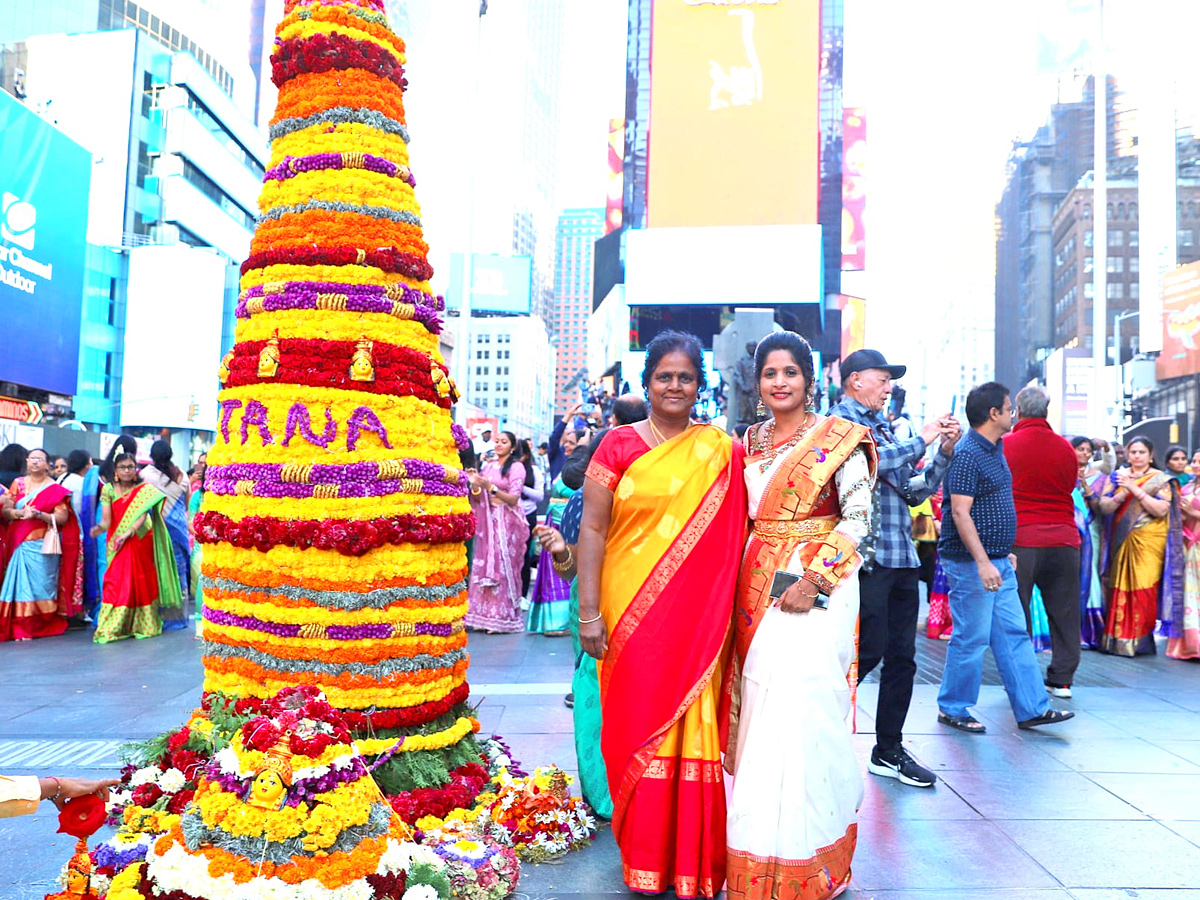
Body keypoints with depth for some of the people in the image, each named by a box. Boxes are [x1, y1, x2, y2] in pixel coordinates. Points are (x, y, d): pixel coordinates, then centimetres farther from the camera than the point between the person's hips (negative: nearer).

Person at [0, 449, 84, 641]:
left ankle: (44, 624, 3)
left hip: (42, 545, -3)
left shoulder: (56, 489, 3)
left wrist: (39, 515, -18)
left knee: (41, 582, -4)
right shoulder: (18, 484, 12)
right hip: (19, 544, 3)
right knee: (21, 582, -2)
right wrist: (19, 513, -14)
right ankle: (21, 627, 1)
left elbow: (63, 517, -5)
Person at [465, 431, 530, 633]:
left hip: (506, 521, -5)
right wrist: (475, 485, -7)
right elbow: (478, 499, 12)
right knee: (484, 565, 4)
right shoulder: (488, 466, 12)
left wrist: (490, 487, -18)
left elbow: (513, 499, -11)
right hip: (488, 520, 5)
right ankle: (485, 614, 11)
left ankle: (502, 616, 2)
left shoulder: (516, 467, -3)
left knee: (502, 566, -5)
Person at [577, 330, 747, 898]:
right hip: (631, 615, -1)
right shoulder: (618, 445, 1)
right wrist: (589, 612, -7)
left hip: (698, 618, 1)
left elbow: (735, 530, 11)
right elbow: (592, 529, -2)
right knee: (639, 726, 6)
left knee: (695, 729, 5)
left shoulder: (722, 451, 7)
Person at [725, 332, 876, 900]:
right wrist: (746, 583, 7)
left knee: (799, 705, -7)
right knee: (760, 705, 8)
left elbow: (858, 517, -9)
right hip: (757, 583, 5)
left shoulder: (837, 437, -3)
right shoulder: (750, 440, 13)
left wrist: (813, 578, -18)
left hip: (815, 585, -5)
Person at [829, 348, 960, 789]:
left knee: (902, 656, 10)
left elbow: (914, 491, 19)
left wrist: (945, 451, 8)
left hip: (901, 556, 8)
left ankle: (889, 751, 20)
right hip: (867, 557, -8)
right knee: (869, 648, -9)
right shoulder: (840, 422, -3)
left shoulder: (884, 428, 20)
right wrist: (922, 439, -8)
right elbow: (876, 461, -21)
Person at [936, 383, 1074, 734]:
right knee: (972, 638, -1)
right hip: (971, 563, -10)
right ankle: (953, 709, 13)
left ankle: (1031, 708, 18)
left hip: (998, 562, 10)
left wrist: (1004, 552, 23)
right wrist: (983, 562, -26)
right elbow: (960, 513, -22)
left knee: (1014, 635, 11)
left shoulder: (995, 450, 14)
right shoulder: (967, 454, -17)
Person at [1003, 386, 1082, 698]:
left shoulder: (1004, 445, -5)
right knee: (1063, 611, 12)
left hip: (1020, 538, -3)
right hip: (1064, 539, 3)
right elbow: (1070, 488, 13)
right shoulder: (1066, 448, 3)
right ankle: (1061, 680, 18)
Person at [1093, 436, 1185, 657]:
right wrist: (1122, 494, -16)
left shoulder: (1161, 480, 3)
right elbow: (1103, 506, 1)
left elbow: (1161, 509, -12)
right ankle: (1116, 638, 10)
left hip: (1148, 544, -2)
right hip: (1121, 542, 2)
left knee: (1143, 591, -6)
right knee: (1119, 589, 1)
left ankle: (1139, 640, 5)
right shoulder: (1117, 476, 11)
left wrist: (1135, 488, -16)